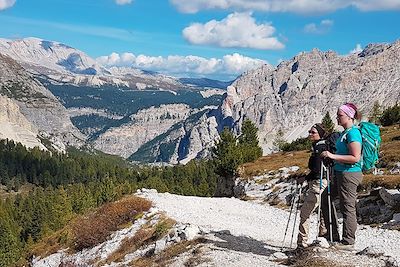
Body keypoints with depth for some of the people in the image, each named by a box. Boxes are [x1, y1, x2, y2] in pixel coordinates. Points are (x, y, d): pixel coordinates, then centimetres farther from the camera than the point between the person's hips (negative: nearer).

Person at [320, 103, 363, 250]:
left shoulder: (353, 133, -16)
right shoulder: (345, 132, 14)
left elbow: (355, 157, -23)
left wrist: (333, 156, -22)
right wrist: (331, 156, 14)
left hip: (349, 174, -11)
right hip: (340, 173, 11)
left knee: (348, 207, -2)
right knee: (325, 198, 16)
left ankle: (348, 242, 9)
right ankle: (334, 236, 23)